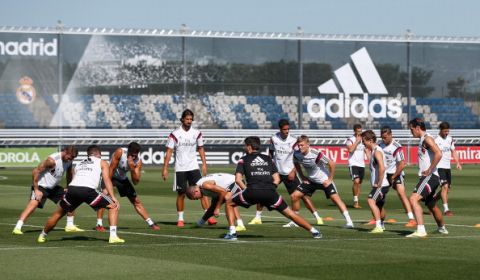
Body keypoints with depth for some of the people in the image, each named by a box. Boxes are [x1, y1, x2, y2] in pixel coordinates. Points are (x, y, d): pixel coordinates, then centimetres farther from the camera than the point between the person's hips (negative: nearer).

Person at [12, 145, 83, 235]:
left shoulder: (69, 160, -4)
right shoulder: (52, 160, -27)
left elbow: (69, 174, 17)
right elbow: (35, 171, -26)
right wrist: (36, 190, -26)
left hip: (54, 187, 8)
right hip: (41, 186, -8)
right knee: (33, 203, -26)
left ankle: (70, 226, 19)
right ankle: (17, 228, -31)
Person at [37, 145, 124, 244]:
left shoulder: (79, 164, 35)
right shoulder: (102, 163, 23)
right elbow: (107, 179, 7)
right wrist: (113, 197, 0)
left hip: (72, 188, 4)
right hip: (88, 190, -4)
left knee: (58, 213, 26)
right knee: (113, 207, 11)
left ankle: (42, 236, 41)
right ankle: (113, 236, -2)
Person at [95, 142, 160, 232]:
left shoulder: (138, 162, -19)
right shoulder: (120, 152, -31)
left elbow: (135, 182, -21)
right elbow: (111, 169, -24)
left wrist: (133, 169, -37)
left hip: (122, 178, 4)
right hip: (110, 176, -4)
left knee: (136, 201, 6)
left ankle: (151, 224, 14)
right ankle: (99, 225, -26)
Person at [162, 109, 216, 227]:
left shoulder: (196, 133, 4)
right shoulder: (175, 134, -4)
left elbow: (201, 149, 14)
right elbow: (169, 151, -3)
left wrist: (204, 164, 5)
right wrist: (165, 168, -8)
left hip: (194, 167, 2)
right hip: (180, 169, -2)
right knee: (181, 194, 2)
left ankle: (209, 216, -11)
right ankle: (180, 219, 14)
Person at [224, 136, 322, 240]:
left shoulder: (243, 160, 16)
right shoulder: (268, 159, 23)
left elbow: (238, 179, 3)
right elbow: (277, 179, 14)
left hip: (252, 191, -2)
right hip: (270, 192, 2)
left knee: (229, 203, 20)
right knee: (289, 213, 13)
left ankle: (232, 232, 7)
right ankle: (314, 231, 7)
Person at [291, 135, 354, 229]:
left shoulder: (316, 154, -28)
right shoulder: (296, 154, -12)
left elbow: (332, 164, -23)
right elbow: (296, 164, 13)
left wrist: (330, 180, -17)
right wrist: (302, 177, 6)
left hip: (324, 180, -5)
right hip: (310, 181, 6)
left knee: (335, 198, -18)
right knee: (294, 196, -2)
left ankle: (349, 221, -20)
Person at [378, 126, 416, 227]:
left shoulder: (397, 147, -18)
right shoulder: (380, 145, 0)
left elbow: (402, 165, -18)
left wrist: (393, 177, -14)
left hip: (396, 173, -7)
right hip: (385, 174, 7)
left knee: (401, 193, -20)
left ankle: (412, 220, -23)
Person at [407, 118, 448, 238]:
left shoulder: (427, 138, -12)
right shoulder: (422, 140, 18)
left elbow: (438, 154, -27)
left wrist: (429, 170, -22)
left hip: (430, 177, -11)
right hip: (426, 177, 11)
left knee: (413, 199, -25)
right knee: (432, 206, 25)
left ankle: (420, 230, -33)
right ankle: (442, 228, 45)